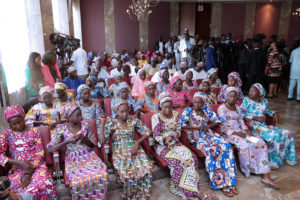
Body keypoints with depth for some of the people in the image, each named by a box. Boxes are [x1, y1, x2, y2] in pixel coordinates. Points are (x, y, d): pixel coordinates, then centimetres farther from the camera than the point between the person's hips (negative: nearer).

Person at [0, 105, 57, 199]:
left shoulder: (34, 131, 6)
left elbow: (40, 154, 1)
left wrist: (29, 173, -12)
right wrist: (20, 163, -15)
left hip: (36, 166, 0)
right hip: (17, 170, 0)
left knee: (43, 185, -32)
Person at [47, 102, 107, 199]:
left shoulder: (85, 125, 2)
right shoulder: (61, 129, -2)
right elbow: (50, 149, -5)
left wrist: (85, 139, -12)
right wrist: (67, 141, -17)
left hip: (89, 156, 2)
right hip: (73, 160, -1)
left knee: (101, 176, -24)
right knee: (78, 182, -29)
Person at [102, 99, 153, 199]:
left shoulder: (133, 120, 4)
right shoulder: (111, 122, -2)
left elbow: (146, 132, 8)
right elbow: (103, 140, -9)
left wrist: (137, 143, -7)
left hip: (134, 149, 3)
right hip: (120, 153, -2)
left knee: (146, 169, -22)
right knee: (128, 173, -28)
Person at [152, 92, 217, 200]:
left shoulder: (176, 114, 7)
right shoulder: (156, 117, -7)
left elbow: (179, 129, 12)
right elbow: (156, 136, -8)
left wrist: (177, 134, -13)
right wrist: (165, 139, -28)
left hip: (175, 143, 5)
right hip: (162, 145, -5)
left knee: (191, 156, -21)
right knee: (175, 161, -31)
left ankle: (177, 187, -18)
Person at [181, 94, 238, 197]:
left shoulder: (206, 109, 15)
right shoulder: (188, 110, 3)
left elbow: (217, 120, 15)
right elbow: (182, 124, -9)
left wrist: (208, 126, -4)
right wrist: (197, 127, -13)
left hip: (209, 133, 5)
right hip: (196, 136, -4)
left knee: (226, 146, -22)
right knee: (211, 150, -33)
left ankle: (229, 181, -18)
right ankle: (221, 183, -22)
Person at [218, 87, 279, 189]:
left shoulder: (237, 107, 18)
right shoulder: (222, 108, -4)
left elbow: (241, 121, 17)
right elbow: (222, 127, -11)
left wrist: (247, 130, -4)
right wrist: (236, 133, -19)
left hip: (240, 131, 6)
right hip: (229, 133, -6)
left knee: (261, 143, -16)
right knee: (245, 145, -34)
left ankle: (265, 176, -20)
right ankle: (248, 169, -9)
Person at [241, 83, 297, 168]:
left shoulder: (265, 101, 14)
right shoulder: (246, 100, -2)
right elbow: (241, 113, -12)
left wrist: (274, 113, 11)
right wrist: (256, 118, -17)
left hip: (265, 126, 7)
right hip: (254, 127, -7)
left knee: (287, 133, -4)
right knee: (275, 136, -25)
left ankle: (286, 158, 11)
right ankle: (273, 161, -8)